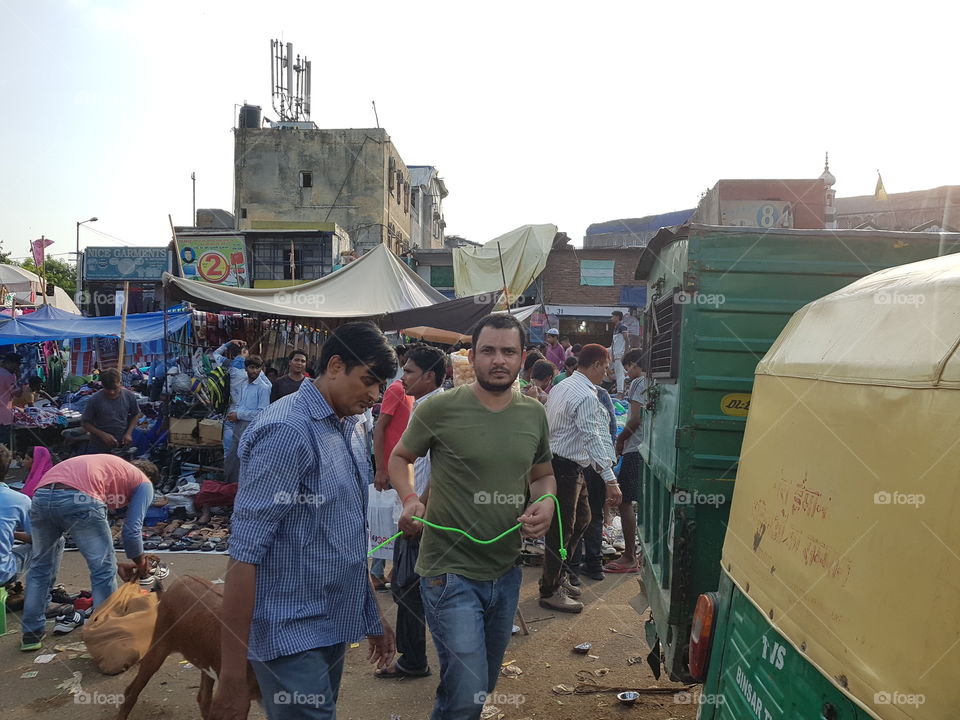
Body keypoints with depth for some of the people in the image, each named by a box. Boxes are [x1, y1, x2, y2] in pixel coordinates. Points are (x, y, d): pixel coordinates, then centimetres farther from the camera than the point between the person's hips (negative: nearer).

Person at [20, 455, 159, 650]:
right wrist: (141, 565, 29)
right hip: (79, 499, -7)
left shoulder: (110, 465, 40)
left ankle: (31, 634, 31)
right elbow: (132, 530, 13)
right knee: (104, 570, 8)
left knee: (40, 567, 25)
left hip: (41, 494, 7)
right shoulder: (144, 483, 21)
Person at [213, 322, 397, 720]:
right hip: (292, 635, -8)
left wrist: (372, 614, 18)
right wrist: (232, 675, -22)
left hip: (335, 627, 8)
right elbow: (244, 554, -22)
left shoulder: (351, 429, 8)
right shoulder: (287, 431, -19)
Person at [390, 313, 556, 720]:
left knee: (485, 685, 23)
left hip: (507, 572, 6)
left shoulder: (535, 415, 1)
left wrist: (546, 504, -7)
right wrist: (409, 499, -16)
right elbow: (399, 458, 2)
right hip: (450, 572, -5)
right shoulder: (440, 409, -13)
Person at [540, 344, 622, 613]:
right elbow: (593, 439, -26)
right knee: (562, 529, 0)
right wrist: (611, 480, -29)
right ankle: (550, 591, 12)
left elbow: (547, 424, 17)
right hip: (566, 467, -10)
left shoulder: (561, 387, 11)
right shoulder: (587, 396, -19)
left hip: (553, 458, 10)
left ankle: (557, 575, 30)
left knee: (581, 518, 20)